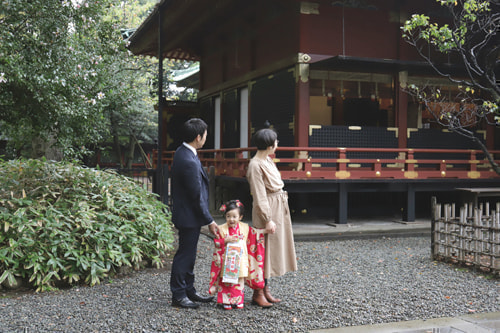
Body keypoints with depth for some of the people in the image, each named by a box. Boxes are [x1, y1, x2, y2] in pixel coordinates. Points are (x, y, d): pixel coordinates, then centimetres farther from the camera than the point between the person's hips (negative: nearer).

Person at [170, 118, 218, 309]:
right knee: (185, 254, 1)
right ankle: (178, 295, 13)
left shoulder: (183, 152, 6)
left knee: (188, 254, 18)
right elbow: (196, 196, -22)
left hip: (188, 214, 10)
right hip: (189, 216, -10)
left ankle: (189, 291, 31)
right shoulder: (188, 162, -27)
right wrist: (209, 221, -13)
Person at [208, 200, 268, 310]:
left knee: (240, 280, 7)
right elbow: (217, 242, -6)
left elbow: (256, 233, 15)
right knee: (226, 281, 0)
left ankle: (238, 301, 17)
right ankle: (226, 301, 9)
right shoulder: (222, 229, -4)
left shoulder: (245, 228, 4)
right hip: (226, 261, -2)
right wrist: (226, 240, -20)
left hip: (240, 261, 3)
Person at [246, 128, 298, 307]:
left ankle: (266, 290, 24)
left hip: (279, 207, 10)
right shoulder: (255, 165, -18)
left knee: (273, 250, 14)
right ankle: (258, 293, 8)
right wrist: (268, 219, -19)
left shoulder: (267, 160, 9)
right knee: (263, 250, -2)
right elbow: (259, 196, -19)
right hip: (267, 211, -10)